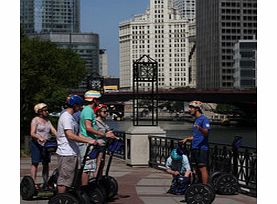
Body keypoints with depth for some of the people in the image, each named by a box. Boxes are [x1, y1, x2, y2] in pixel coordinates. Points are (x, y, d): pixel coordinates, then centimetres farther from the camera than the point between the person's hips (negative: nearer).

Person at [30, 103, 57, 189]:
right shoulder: (35, 120, -5)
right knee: (35, 163, -6)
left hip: (46, 144, 7)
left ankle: (46, 182, 11)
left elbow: (54, 131, 8)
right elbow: (32, 133, -13)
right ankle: (33, 182, -6)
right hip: (37, 144, -7)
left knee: (46, 163, 7)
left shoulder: (47, 121, 15)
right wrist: (39, 138, -31)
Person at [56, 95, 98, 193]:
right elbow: (70, 136, -25)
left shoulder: (70, 117, 18)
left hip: (72, 153, 11)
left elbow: (77, 135, 20)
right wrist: (88, 141, -26)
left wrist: (91, 140, 10)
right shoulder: (66, 117, -14)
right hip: (66, 154, -11)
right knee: (64, 179, -7)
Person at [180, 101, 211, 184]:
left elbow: (206, 133, -21)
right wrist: (187, 139, 17)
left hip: (201, 148, -10)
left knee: (203, 168, -11)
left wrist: (200, 128, -39)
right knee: (197, 169, 13)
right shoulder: (196, 120, 20)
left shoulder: (203, 119, -9)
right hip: (194, 148, 10)